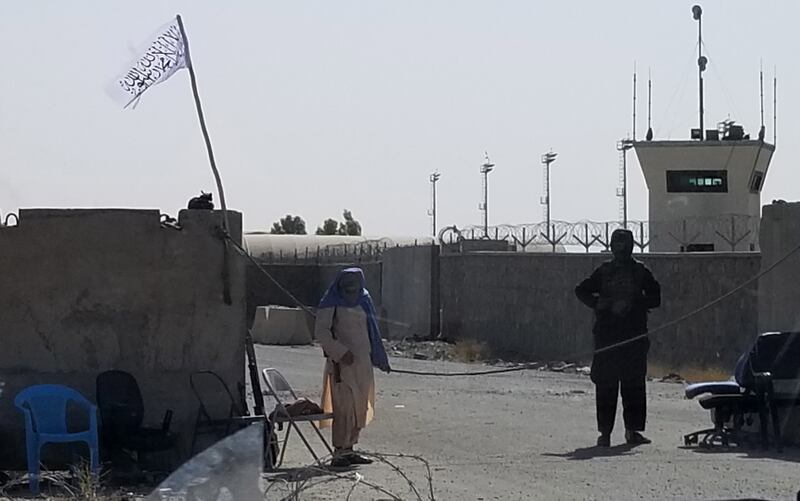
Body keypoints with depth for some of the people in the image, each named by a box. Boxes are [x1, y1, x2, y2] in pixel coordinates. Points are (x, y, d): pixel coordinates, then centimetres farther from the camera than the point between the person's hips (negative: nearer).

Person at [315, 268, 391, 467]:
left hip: (362, 361, 7)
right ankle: (339, 453, -11)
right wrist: (341, 353, -19)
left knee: (360, 408, 8)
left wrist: (380, 358, 21)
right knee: (344, 407, -12)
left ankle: (349, 450, 15)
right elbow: (321, 332, -12)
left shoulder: (363, 301, 14)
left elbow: (371, 331, 21)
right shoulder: (331, 304, -7)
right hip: (342, 363, -7)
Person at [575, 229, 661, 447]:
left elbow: (655, 298, 5)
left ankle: (633, 429, 6)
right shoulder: (604, 271, 9)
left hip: (635, 335, 0)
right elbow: (581, 291, 12)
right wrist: (600, 305, -3)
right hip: (607, 335, 0)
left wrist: (632, 304, -9)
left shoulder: (640, 271, 8)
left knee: (634, 384, -1)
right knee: (605, 384, -3)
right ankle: (605, 431, 0)